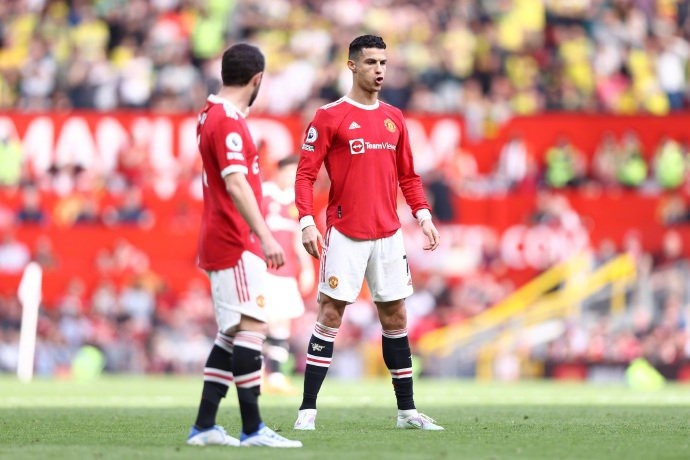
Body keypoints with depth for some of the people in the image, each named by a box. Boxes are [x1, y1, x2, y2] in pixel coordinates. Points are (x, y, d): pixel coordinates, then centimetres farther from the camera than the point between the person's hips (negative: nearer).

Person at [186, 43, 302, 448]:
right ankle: (253, 430, -18)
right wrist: (266, 236, -30)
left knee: (233, 333, 12)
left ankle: (204, 427, 11)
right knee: (252, 327, -14)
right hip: (234, 244, -11)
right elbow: (235, 185, -25)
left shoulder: (214, 115, 16)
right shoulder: (228, 122, -15)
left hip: (223, 243, 11)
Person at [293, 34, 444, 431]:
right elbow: (306, 173, -6)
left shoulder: (394, 118, 12)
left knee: (396, 316, 8)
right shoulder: (330, 117, -4)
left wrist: (423, 215, 5)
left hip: (388, 234, 5)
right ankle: (308, 410, -4)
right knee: (331, 314, -6)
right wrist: (307, 222, -17)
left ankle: (407, 410, 14)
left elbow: (407, 175, 18)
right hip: (345, 234, -5)